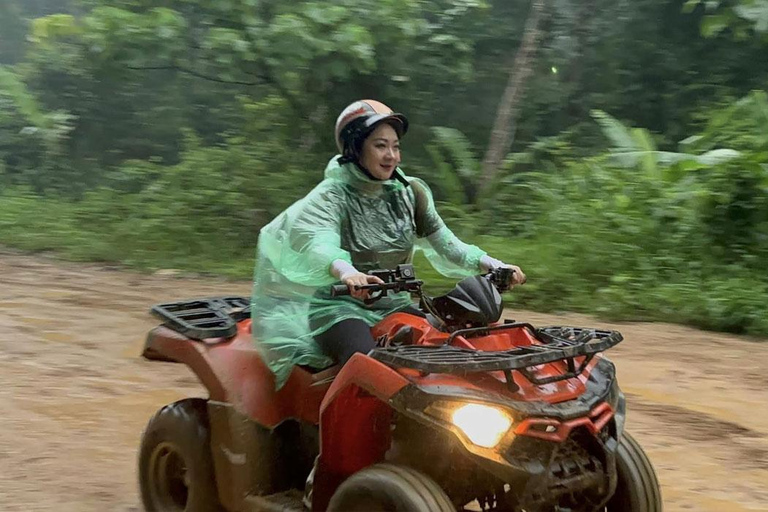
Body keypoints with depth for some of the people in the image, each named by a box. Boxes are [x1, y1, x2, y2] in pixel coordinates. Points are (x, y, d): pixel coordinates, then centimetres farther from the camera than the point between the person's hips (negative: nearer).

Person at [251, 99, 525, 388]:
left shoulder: (409, 193, 9)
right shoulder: (331, 196, -8)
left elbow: (445, 245, 7)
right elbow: (317, 244, -29)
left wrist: (493, 265, -10)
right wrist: (346, 272, -51)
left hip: (396, 307, 6)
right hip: (340, 307, -5)